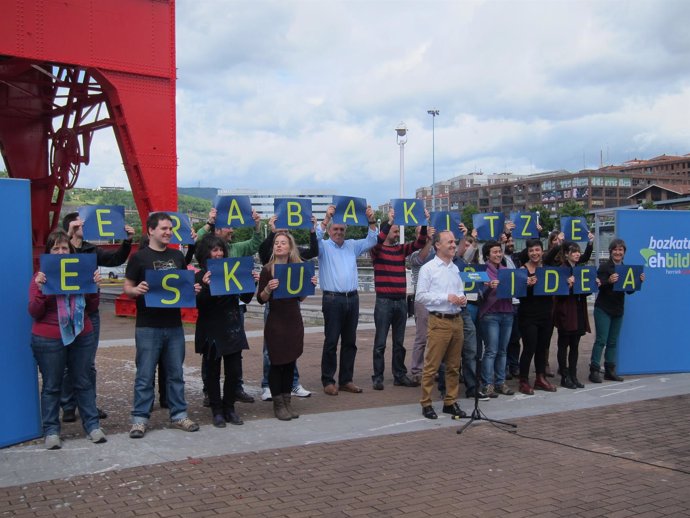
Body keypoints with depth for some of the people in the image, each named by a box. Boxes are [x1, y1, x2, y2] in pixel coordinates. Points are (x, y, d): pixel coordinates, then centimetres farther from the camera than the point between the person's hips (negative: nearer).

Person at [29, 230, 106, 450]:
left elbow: (92, 308, 7)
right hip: (49, 340, -3)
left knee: (83, 382, 9)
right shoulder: (41, 276, -2)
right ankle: (51, 431, 12)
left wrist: (94, 286, -8)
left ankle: (92, 425, 16)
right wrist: (40, 289, -21)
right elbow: (34, 312, -7)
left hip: (82, 337, 3)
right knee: (52, 386, 5)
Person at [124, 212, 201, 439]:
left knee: (176, 373, 12)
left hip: (174, 324, 5)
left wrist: (193, 289, -3)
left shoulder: (177, 256, 10)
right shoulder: (139, 257, -3)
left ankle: (179, 415, 22)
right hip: (148, 327, -4)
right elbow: (127, 287, -2)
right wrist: (136, 290, -23)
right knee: (145, 375, 1)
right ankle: (140, 419, 10)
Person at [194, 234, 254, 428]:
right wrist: (206, 287, -27)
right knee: (213, 372, 5)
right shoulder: (200, 276, -5)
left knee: (234, 371, 5)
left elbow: (246, 298, 9)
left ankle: (229, 408, 19)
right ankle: (217, 410, 16)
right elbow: (199, 305, -12)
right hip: (211, 330, -3)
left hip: (232, 328, 3)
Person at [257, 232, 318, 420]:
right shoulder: (267, 270, -6)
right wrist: (268, 288, -25)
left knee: (290, 362, 9)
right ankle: (278, 404, 11)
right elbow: (261, 299, -7)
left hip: (294, 321, 4)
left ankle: (287, 402, 19)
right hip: (275, 322, -4)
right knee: (277, 363, 2)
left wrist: (310, 285, -3)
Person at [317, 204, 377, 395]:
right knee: (331, 342, -3)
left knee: (350, 342, 8)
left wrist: (372, 221, 0)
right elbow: (315, 238, -16)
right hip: (333, 299, -5)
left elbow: (371, 241, 14)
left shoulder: (352, 245, 16)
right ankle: (328, 381, 4)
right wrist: (326, 218, -24)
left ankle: (346, 380, 16)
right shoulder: (324, 246, 3)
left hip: (352, 299, 5)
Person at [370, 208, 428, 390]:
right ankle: (377, 377, 6)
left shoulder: (402, 249, 11)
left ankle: (400, 376, 19)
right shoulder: (377, 250, -2)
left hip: (401, 301, 5)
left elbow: (419, 243, 2)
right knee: (380, 342, 0)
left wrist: (424, 225, -12)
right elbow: (377, 242, -24)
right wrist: (389, 222, -29)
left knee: (399, 342, 11)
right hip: (384, 301, -5)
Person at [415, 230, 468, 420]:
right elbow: (420, 296, -10)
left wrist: (462, 300, 0)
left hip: (457, 320, 6)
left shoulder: (455, 268, 14)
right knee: (432, 365, -4)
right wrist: (446, 297, -16)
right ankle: (426, 404, 5)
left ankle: (450, 402, 21)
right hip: (439, 321, -6)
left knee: (454, 366, 11)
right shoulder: (428, 268, -4)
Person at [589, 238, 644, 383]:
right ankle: (594, 370, -6)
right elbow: (599, 286, -16)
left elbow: (630, 290, 13)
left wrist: (639, 281, -3)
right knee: (601, 340, -8)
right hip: (603, 309, -6)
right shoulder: (604, 266, -7)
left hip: (618, 310, 6)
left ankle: (610, 371, 14)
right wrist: (609, 281, -33)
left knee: (613, 341, 9)